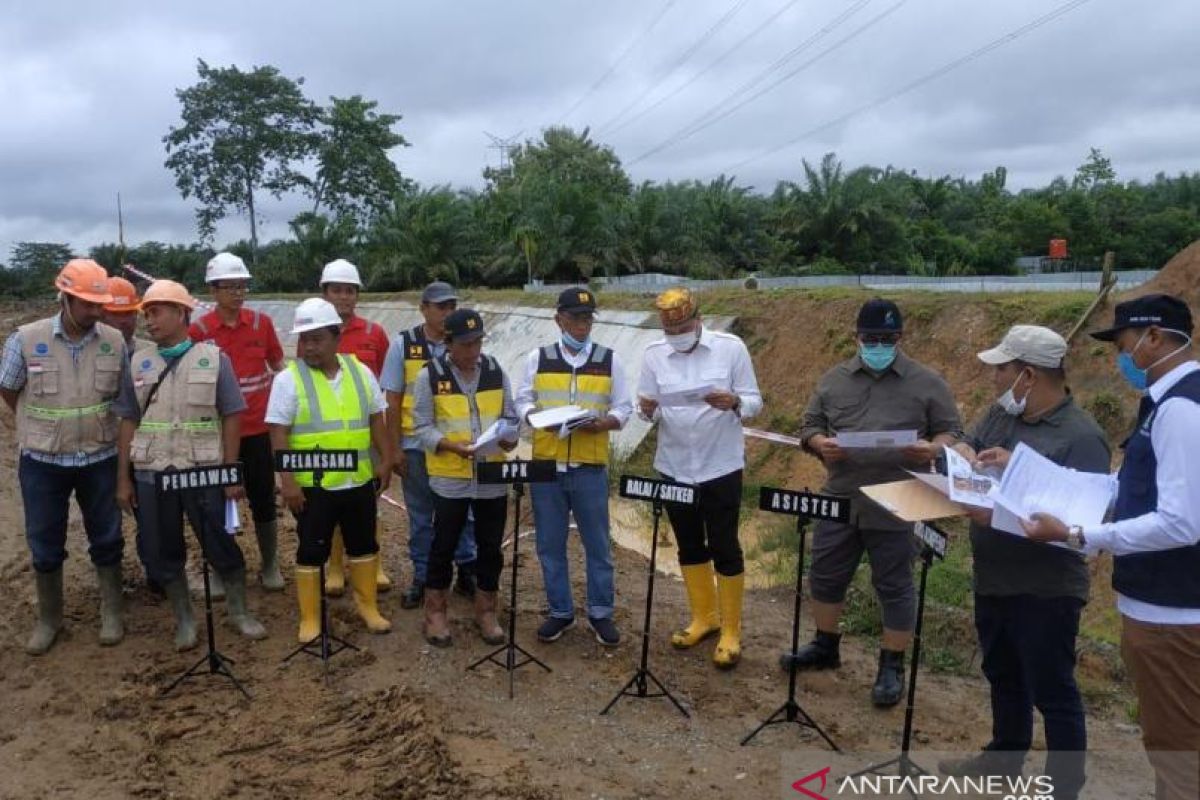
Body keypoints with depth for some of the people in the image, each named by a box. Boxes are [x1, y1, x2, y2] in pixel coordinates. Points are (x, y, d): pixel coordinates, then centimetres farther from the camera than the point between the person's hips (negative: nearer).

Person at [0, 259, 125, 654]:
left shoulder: (115, 341, -6)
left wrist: (95, 427, 7)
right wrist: (46, 428, 8)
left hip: (99, 459, 1)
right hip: (43, 462, 0)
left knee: (106, 539, 11)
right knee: (45, 545, 11)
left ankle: (111, 614, 27)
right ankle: (49, 619, 30)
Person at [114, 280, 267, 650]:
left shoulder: (214, 359, -3)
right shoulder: (137, 364, 5)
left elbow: (231, 418, -2)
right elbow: (128, 423, 8)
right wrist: (123, 479, 6)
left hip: (204, 471, -3)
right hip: (151, 474, 3)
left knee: (220, 542, 5)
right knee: (164, 550, 11)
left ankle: (238, 611, 25)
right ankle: (184, 619, 27)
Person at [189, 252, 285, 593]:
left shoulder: (261, 322, -1)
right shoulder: (198, 329, -7)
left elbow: (278, 367, 10)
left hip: (258, 427, 1)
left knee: (263, 499, 10)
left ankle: (270, 565, 25)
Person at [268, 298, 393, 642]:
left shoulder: (360, 372, 3)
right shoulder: (289, 379, -8)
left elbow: (376, 420, 10)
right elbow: (279, 434, -10)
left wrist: (385, 460, 4)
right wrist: (287, 481, -15)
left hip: (359, 481, 4)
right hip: (312, 485, -4)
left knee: (364, 545, 15)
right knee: (311, 550, 6)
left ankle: (368, 606, 32)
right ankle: (310, 618, 21)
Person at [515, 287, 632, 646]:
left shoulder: (610, 360, 4)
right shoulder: (538, 357, 5)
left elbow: (624, 407, 4)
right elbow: (523, 401, 6)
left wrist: (604, 422, -15)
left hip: (590, 467, -1)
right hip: (546, 465, 1)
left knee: (597, 544, 6)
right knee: (550, 544, 8)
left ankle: (601, 613, 20)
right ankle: (560, 612, 23)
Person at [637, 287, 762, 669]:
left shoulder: (731, 347, -8)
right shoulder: (653, 354, 0)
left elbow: (755, 402, -6)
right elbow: (650, 409, 3)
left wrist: (734, 402, -28)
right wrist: (648, 410, -20)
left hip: (720, 466, -3)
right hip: (673, 467, 4)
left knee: (724, 549, 3)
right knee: (689, 547, 15)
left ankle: (731, 632, 18)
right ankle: (704, 617, 33)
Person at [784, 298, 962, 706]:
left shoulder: (926, 382, -1)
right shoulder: (833, 380, 7)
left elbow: (952, 432, 0)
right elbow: (810, 426, 10)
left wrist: (932, 449, -21)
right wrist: (820, 444, -12)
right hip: (839, 501, 4)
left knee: (894, 587, 6)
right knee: (826, 576, 14)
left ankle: (892, 667, 21)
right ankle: (825, 646, 35)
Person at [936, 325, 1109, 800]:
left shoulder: (1081, 437, -19)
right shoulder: (1000, 413, 5)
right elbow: (965, 447, 11)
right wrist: (964, 455, -12)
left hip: (1044, 591, -8)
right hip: (993, 580, 8)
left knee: (1052, 693, 6)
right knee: (1003, 677, 23)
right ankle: (1004, 760, 42)